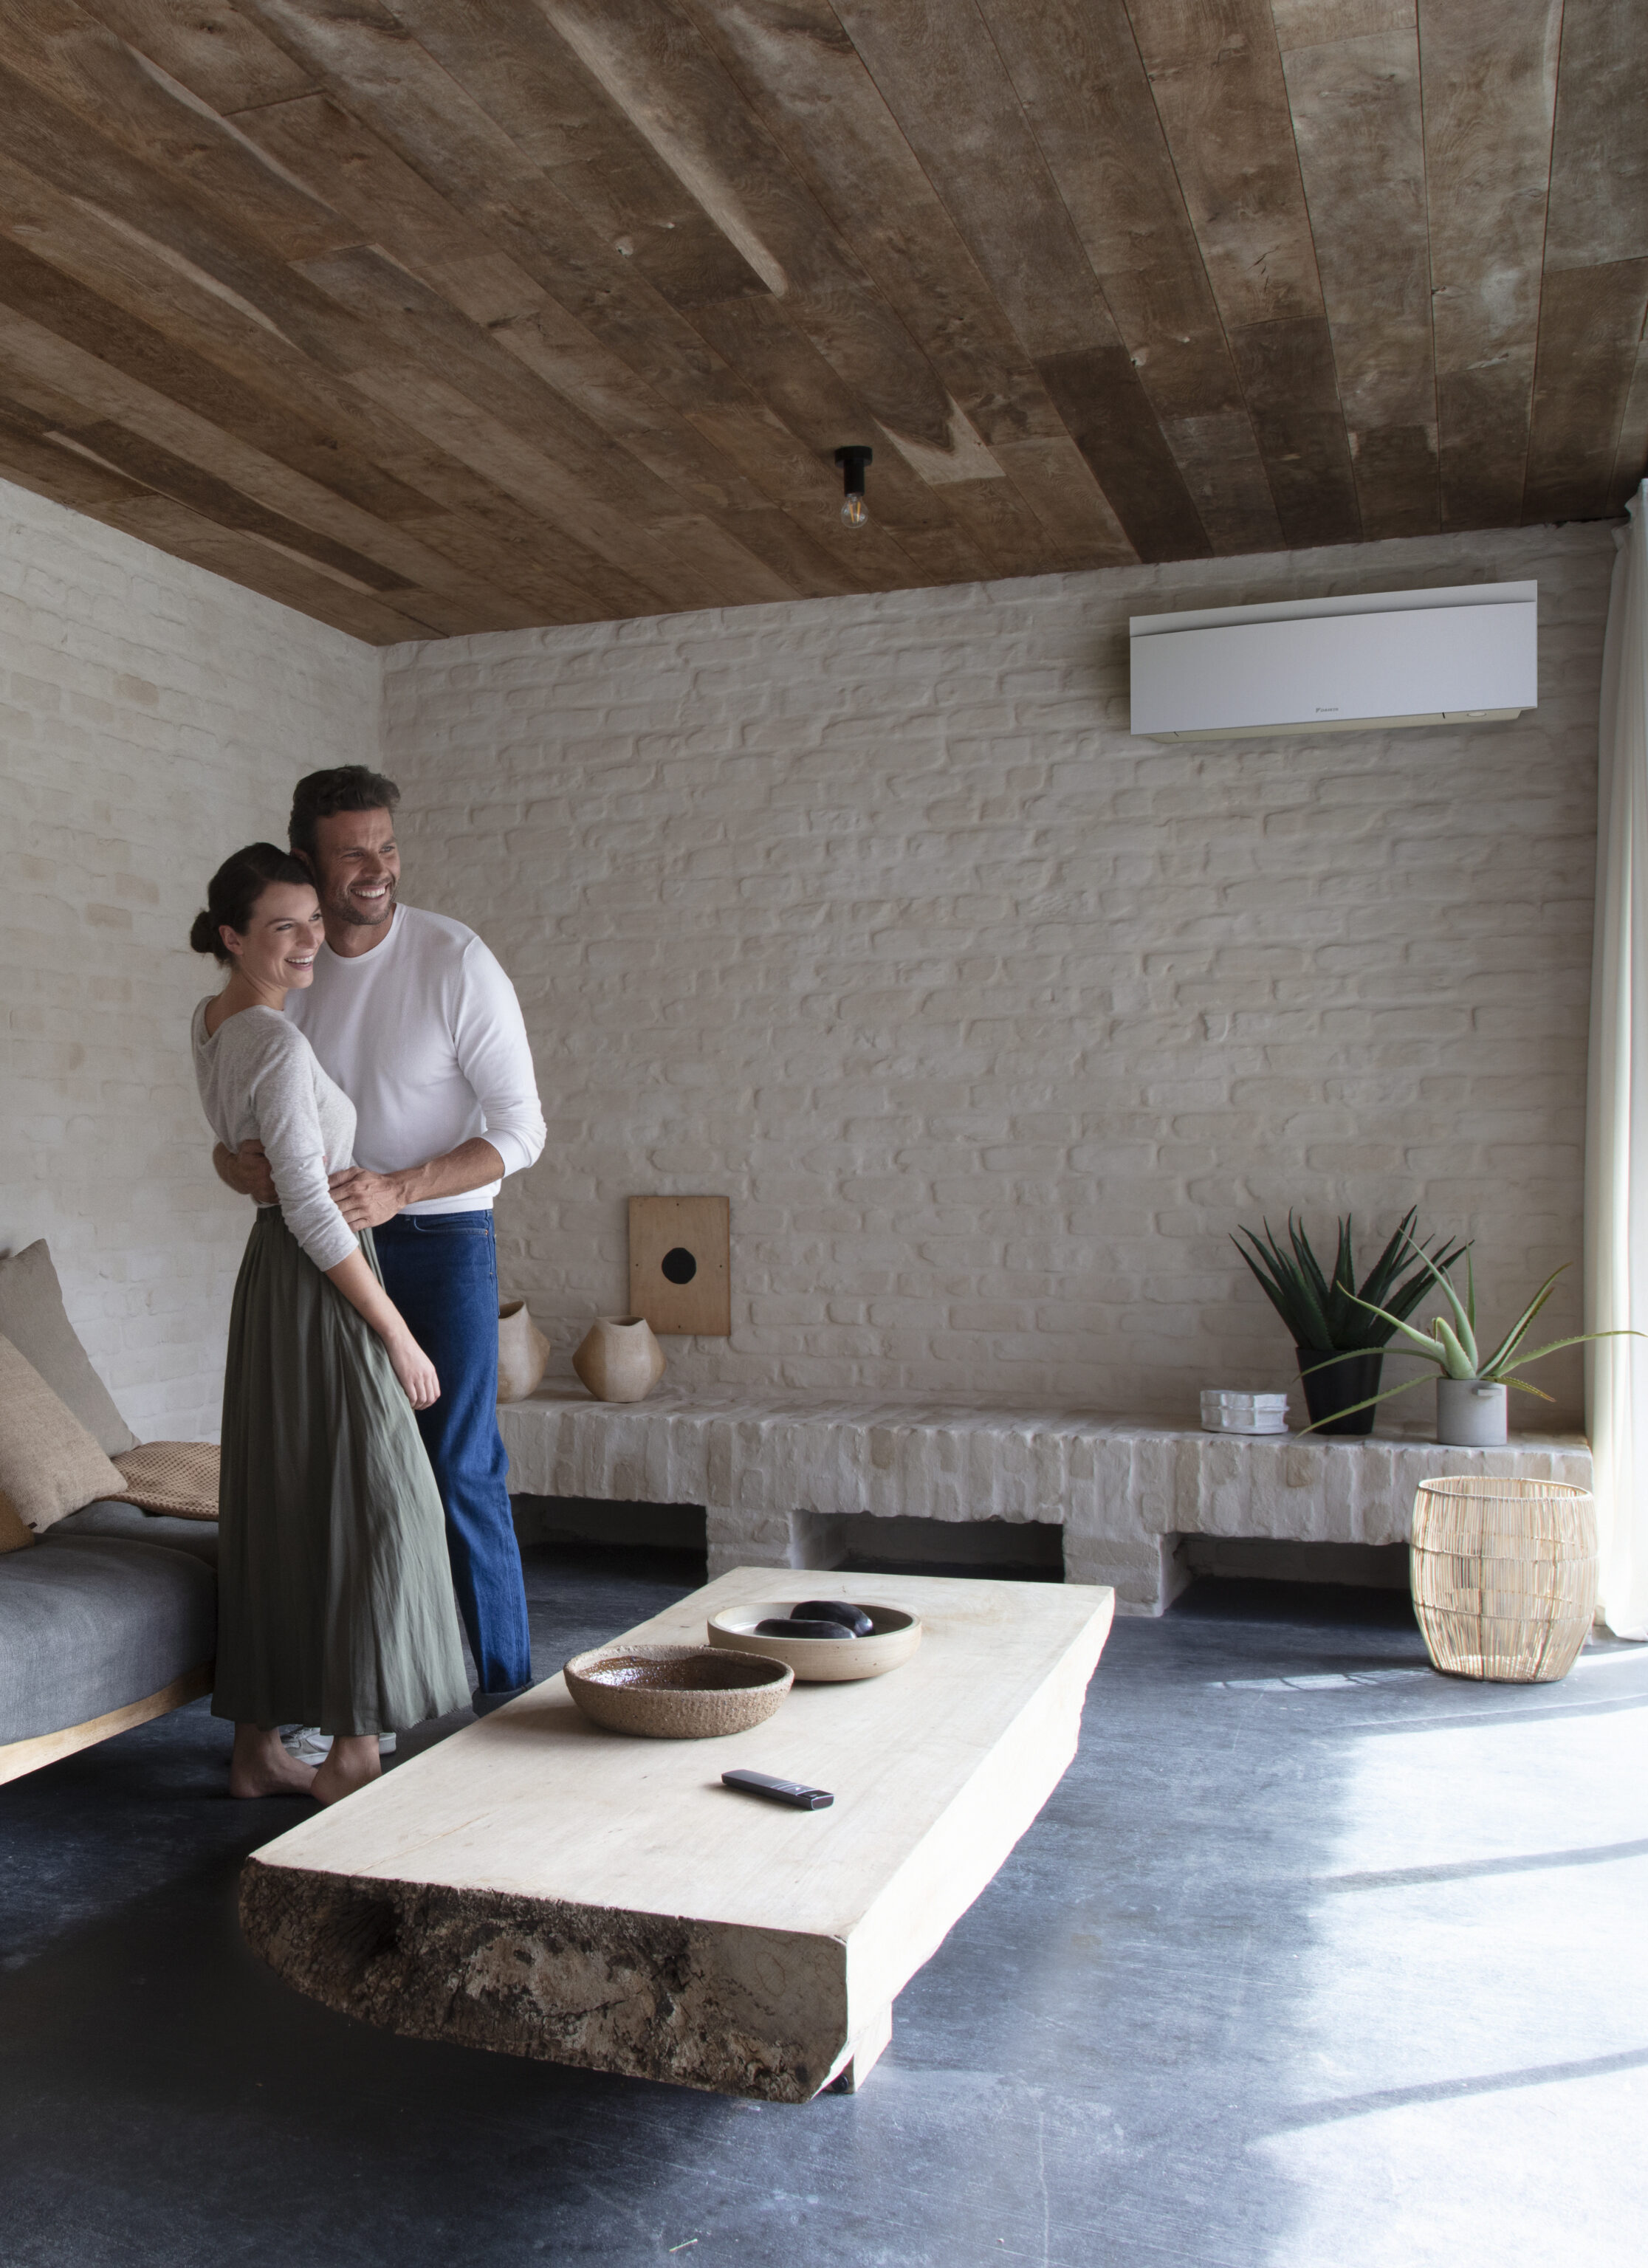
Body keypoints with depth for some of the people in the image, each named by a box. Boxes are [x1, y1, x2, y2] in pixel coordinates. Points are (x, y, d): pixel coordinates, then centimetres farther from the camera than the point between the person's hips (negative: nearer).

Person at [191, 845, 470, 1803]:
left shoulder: (211, 1023, 9)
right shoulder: (278, 1044, -19)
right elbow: (311, 1207, -21)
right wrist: (399, 1335, -17)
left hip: (267, 1283, 10)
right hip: (323, 1291, -10)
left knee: (273, 1509, 13)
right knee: (373, 1506, -4)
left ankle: (261, 1749, 21)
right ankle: (353, 1758, 2)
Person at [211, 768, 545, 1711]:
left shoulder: (457, 961, -12)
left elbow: (521, 1130, -13)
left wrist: (398, 1189, -25)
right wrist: (234, 1157, -13)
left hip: (443, 1236, -5)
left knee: (461, 1467, -5)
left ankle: (509, 1687, 8)